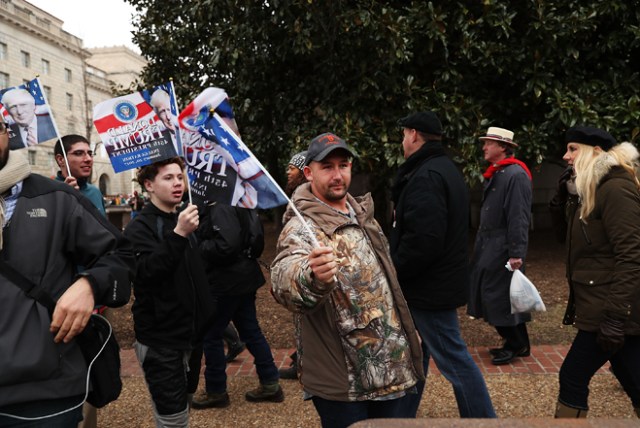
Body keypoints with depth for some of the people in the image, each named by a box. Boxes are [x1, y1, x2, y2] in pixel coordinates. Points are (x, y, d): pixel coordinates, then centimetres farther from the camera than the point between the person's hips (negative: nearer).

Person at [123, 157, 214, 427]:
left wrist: (207, 316, 20)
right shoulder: (139, 227, -11)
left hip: (191, 334, 7)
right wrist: (178, 235, -36)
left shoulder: (184, 221, 13)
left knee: (184, 404, 19)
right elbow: (147, 271, -28)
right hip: (160, 339, -7)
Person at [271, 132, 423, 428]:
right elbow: (284, 279, -41)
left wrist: (403, 331, 23)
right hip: (342, 381, -7)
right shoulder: (301, 229, -19)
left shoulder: (363, 214, 7)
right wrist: (312, 276, -62)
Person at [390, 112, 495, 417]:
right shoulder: (445, 169, 14)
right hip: (438, 281, 11)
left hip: (430, 287, -11)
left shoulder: (426, 177, -21)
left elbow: (422, 240, -30)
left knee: (453, 359, 2)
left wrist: (393, 271, -15)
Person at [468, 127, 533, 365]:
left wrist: (516, 254, -23)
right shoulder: (494, 174, 13)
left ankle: (517, 346, 16)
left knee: (500, 296, -2)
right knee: (490, 295, 13)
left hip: (503, 249, -9)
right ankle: (515, 342, 27)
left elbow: (519, 218, -20)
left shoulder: (516, 175, -15)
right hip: (489, 247, 9)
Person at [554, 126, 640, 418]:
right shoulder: (596, 190, 15)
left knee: (573, 378, 1)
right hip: (609, 308, 10)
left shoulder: (616, 189, -15)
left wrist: (614, 317, -24)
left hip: (611, 310, -10)